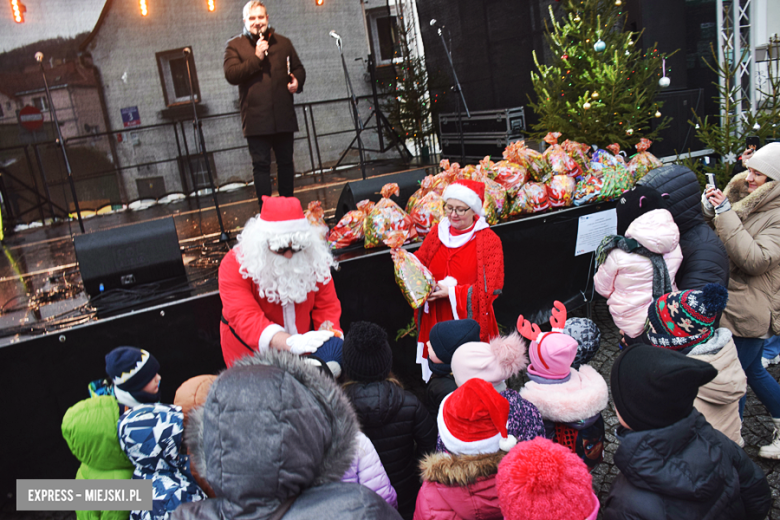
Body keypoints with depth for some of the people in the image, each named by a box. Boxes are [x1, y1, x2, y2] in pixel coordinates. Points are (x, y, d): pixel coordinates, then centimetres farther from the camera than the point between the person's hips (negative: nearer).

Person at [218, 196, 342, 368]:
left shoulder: (313, 259, -5)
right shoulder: (235, 265, -18)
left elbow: (327, 305, -2)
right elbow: (245, 318, -29)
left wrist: (331, 338, -23)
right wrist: (292, 342, -45)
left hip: (302, 354, 3)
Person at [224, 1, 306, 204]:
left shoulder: (283, 43, 14)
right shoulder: (234, 45, 4)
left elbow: (298, 69, 23)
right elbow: (231, 75, -9)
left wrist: (297, 82, 0)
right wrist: (256, 58, -14)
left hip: (283, 116, 3)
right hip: (256, 118, -3)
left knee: (285, 162, 10)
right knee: (261, 164, -3)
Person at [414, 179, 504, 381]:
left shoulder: (488, 241, -8)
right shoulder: (437, 232, 6)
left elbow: (490, 288, -12)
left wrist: (452, 292, -19)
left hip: (470, 322, -4)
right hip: (436, 320, 4)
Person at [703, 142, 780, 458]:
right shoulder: (741, 197, 5)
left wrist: (726, 213, -29)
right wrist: (710, 209, -10)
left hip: (751, 311, -8)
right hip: (730, 301, 8)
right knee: (752, 370, 22)